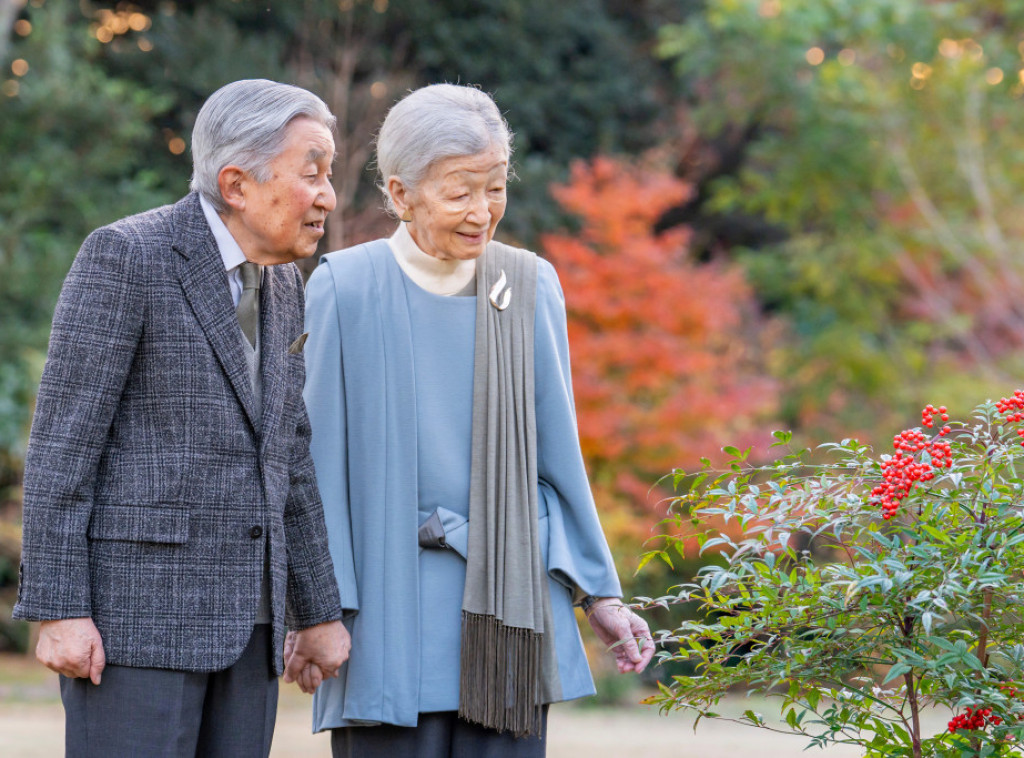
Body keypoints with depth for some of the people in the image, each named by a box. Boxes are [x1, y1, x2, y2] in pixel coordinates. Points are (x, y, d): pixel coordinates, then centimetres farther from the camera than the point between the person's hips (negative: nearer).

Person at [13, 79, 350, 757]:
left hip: (242, 618, 7)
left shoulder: (279, 284, 14)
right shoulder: (124, 257, -9)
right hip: (133, 606, -7)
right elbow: (62, 441, -12)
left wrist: (318, 613, 18)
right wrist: (58, 612, -17)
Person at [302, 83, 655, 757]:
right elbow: (320, 460, -1)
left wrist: (599, 593, 11)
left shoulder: (530, 287, 6)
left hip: (509, 604, 3)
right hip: (390, 599, -3)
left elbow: (557, 450, 12)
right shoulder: (345, 289, -3)